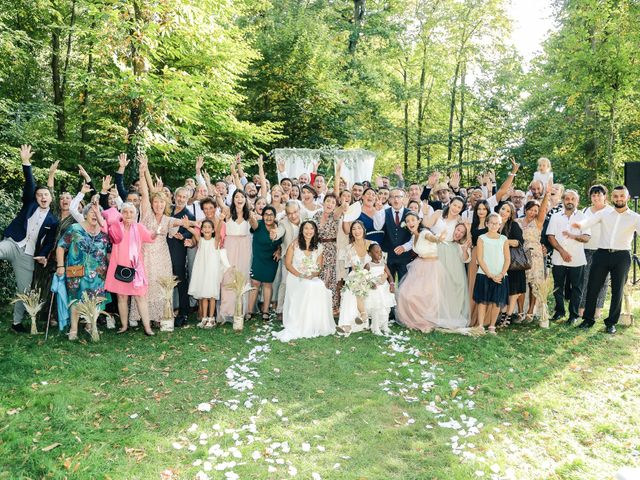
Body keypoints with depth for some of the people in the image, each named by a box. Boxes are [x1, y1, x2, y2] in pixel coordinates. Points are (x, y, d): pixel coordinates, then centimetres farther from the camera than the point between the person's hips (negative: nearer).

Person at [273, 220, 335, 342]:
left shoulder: (318, 247, 11)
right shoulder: (294, 244, 2)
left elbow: (319, 267, 10)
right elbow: (288, 263, -1)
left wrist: (313, 275, -13)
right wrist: (300, 275, -14)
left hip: (313, 278, 3)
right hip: (295, 277, -3)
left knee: (320, 287, -31)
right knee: (308, 287, -34)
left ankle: (317, 326, -22)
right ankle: (297, 327, -29)